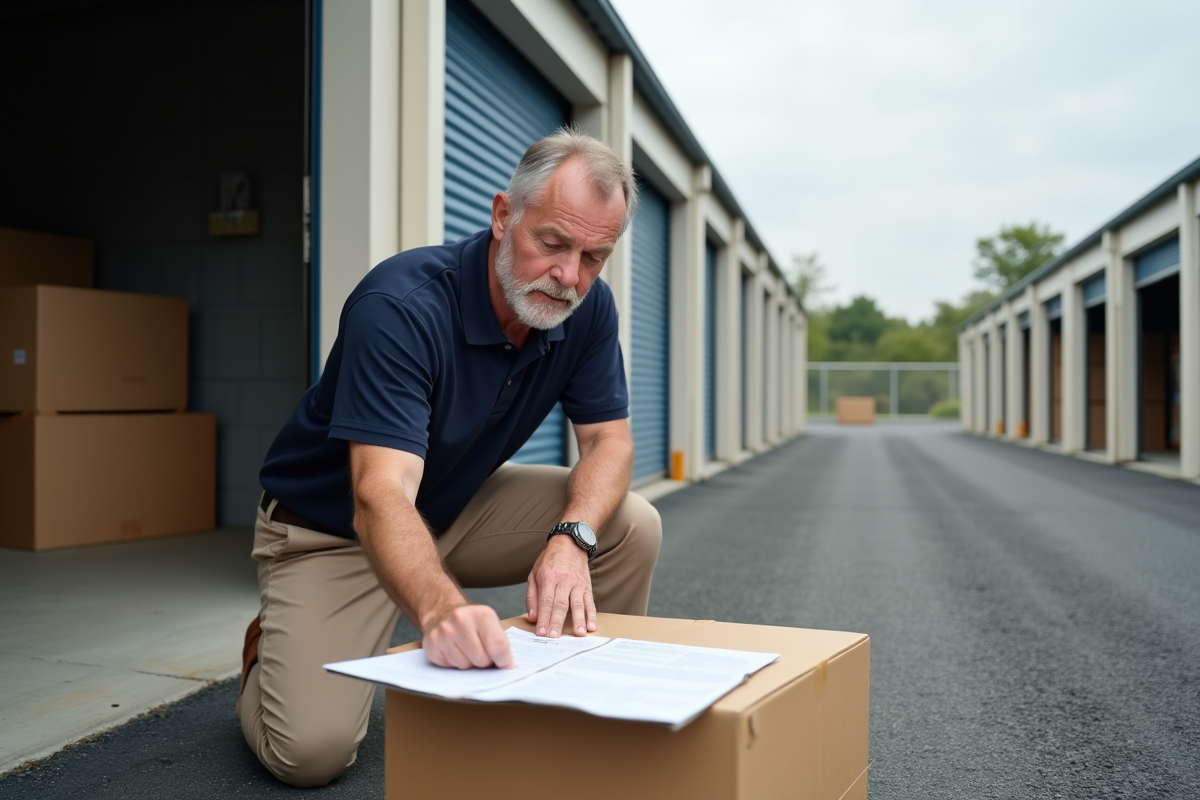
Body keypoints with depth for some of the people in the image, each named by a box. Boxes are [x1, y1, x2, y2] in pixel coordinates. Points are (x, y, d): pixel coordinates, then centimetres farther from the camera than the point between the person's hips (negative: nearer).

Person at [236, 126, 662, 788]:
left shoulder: (587, 307, -11)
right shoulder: (399, 305, -32)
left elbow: (608, 438, -8)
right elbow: (379, 498, -41)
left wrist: (571, 538, -30)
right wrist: (441, 607, -61)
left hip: (459, 504, 5)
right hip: (332, 527, -5)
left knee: (632, 525, -14)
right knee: (312, 749, -20)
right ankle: (269, 653, 15)